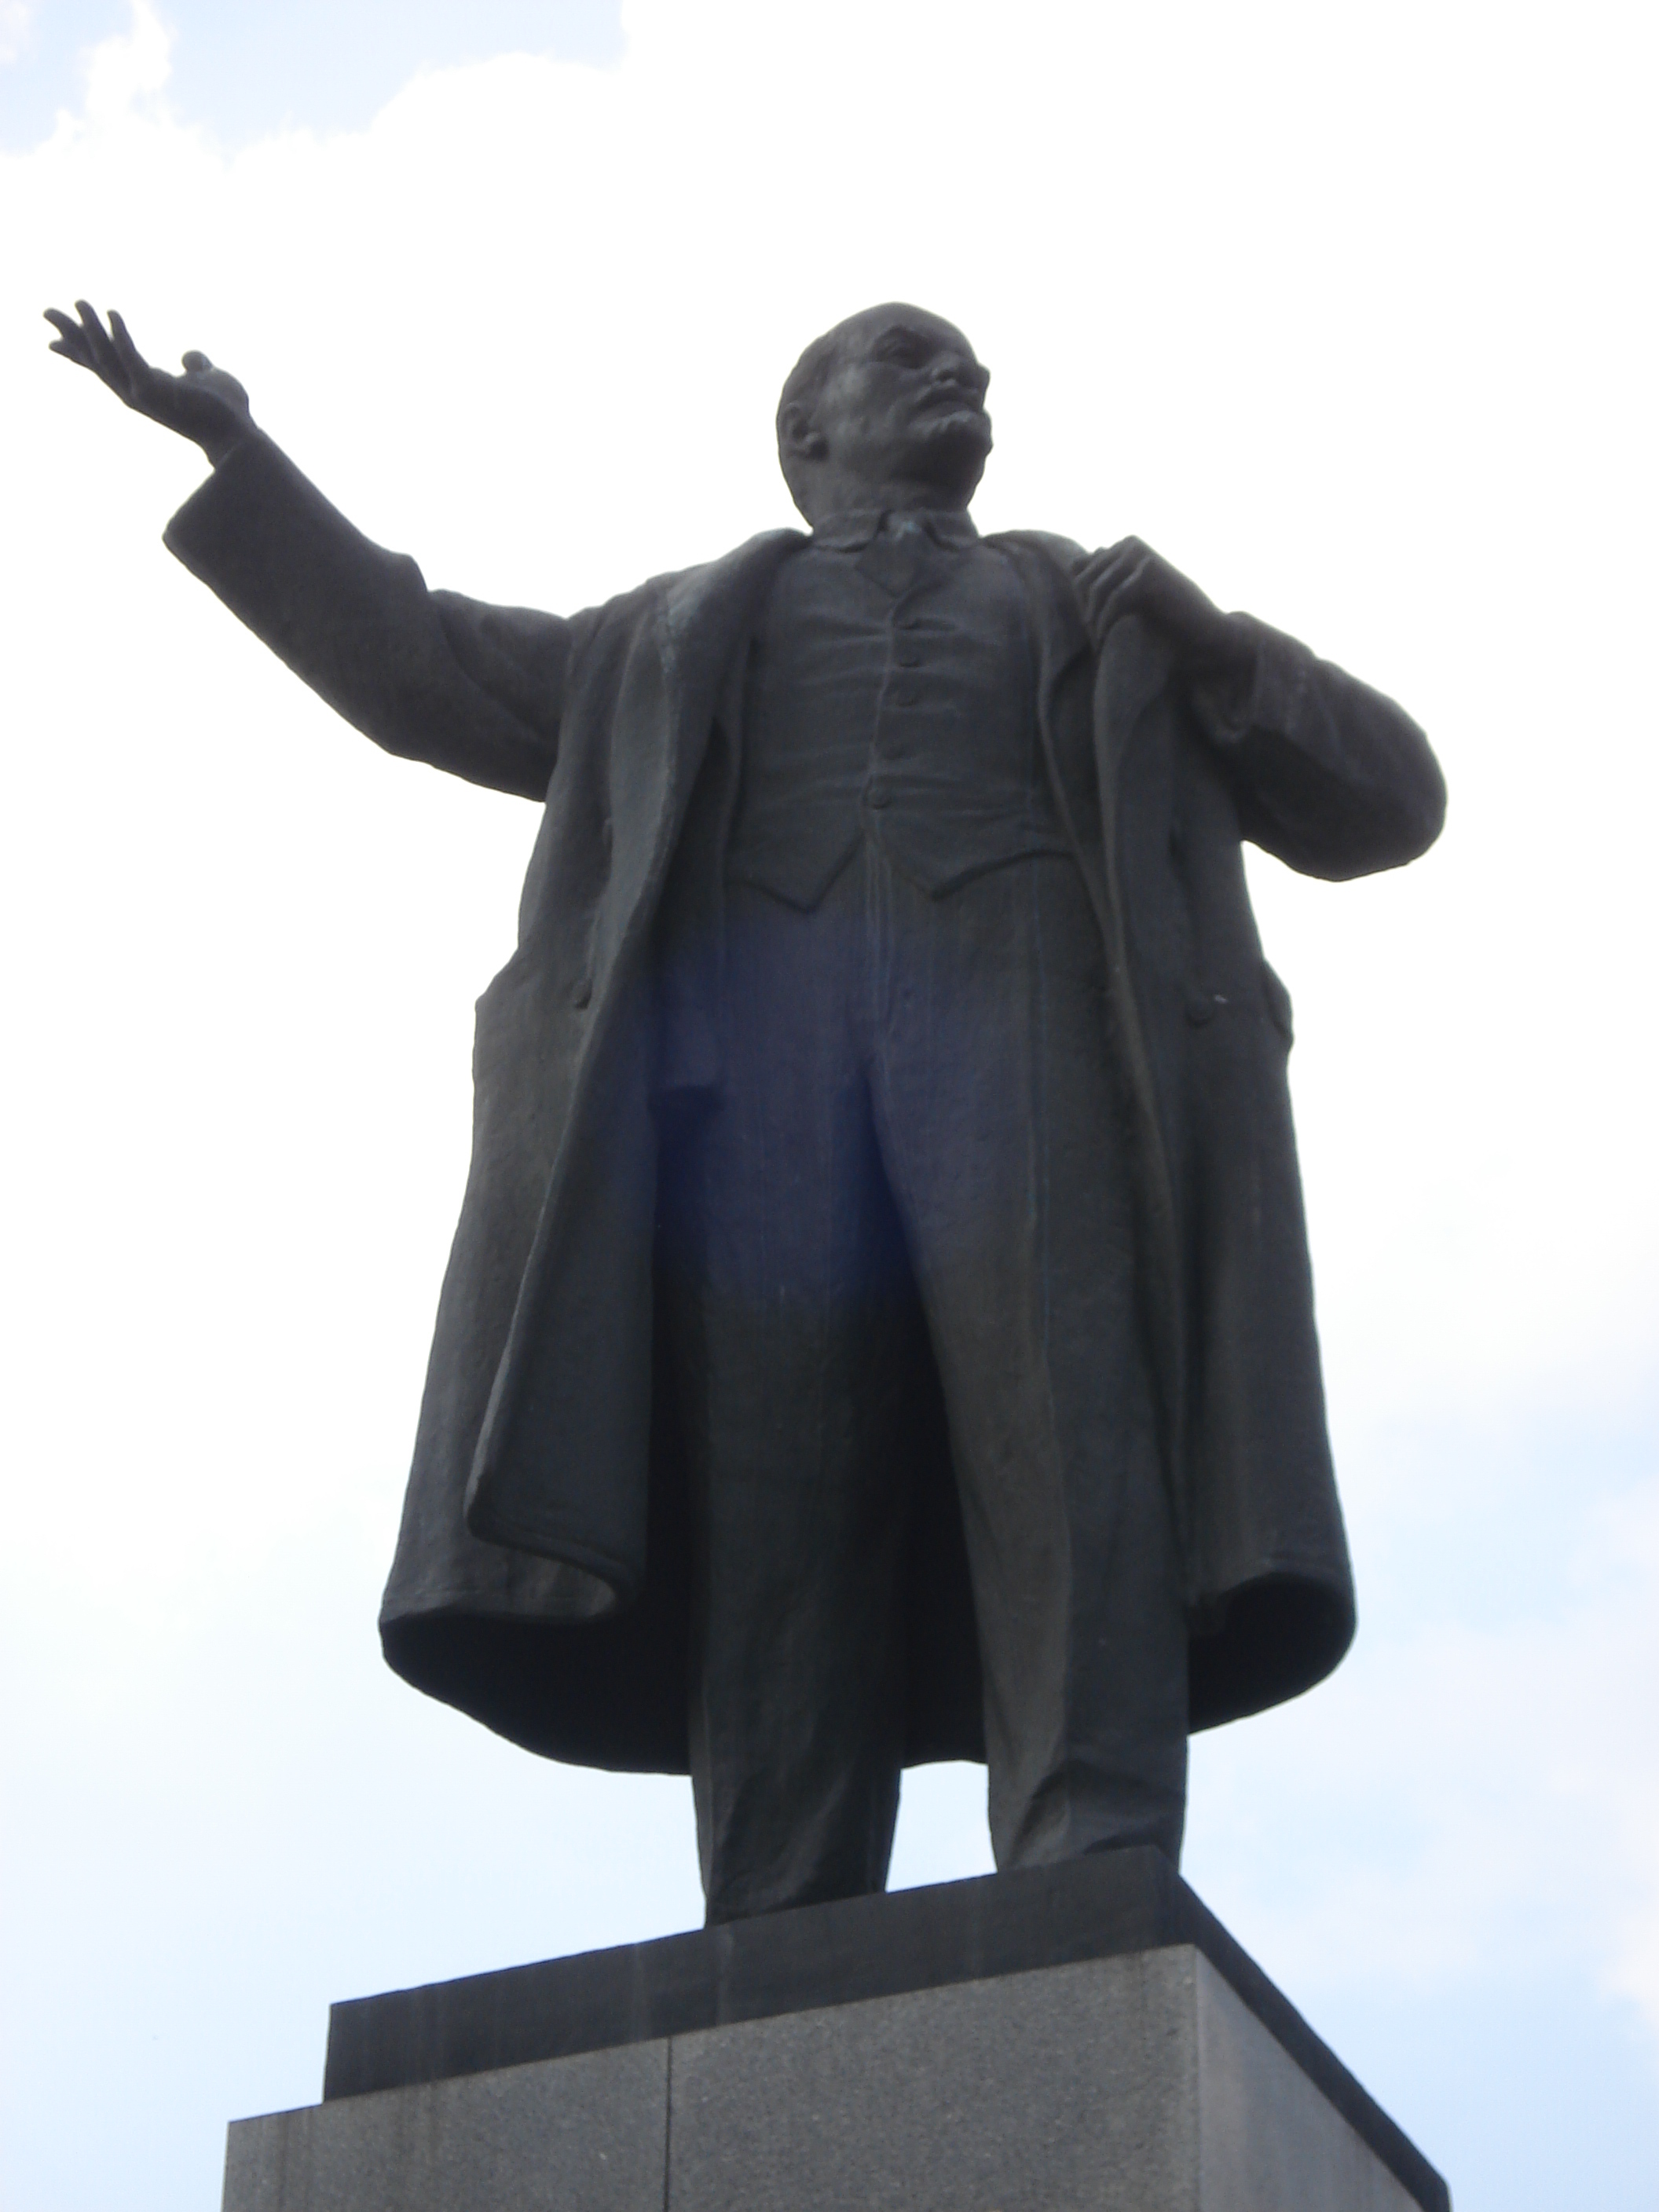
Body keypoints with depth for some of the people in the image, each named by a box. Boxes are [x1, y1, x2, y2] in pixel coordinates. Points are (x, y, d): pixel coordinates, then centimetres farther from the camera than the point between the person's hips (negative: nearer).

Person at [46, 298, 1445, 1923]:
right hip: (754, 1038, 1)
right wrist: (242, 460, 29)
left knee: (1072, 1454, -23)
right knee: (770, 1512, -17)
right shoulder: (684, 633, 38)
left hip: (1027, 1007, 0)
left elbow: (1384, 800, 25)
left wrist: (1219, 652, 7)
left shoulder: (1119, 619, 34)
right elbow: (423, 670, 35)